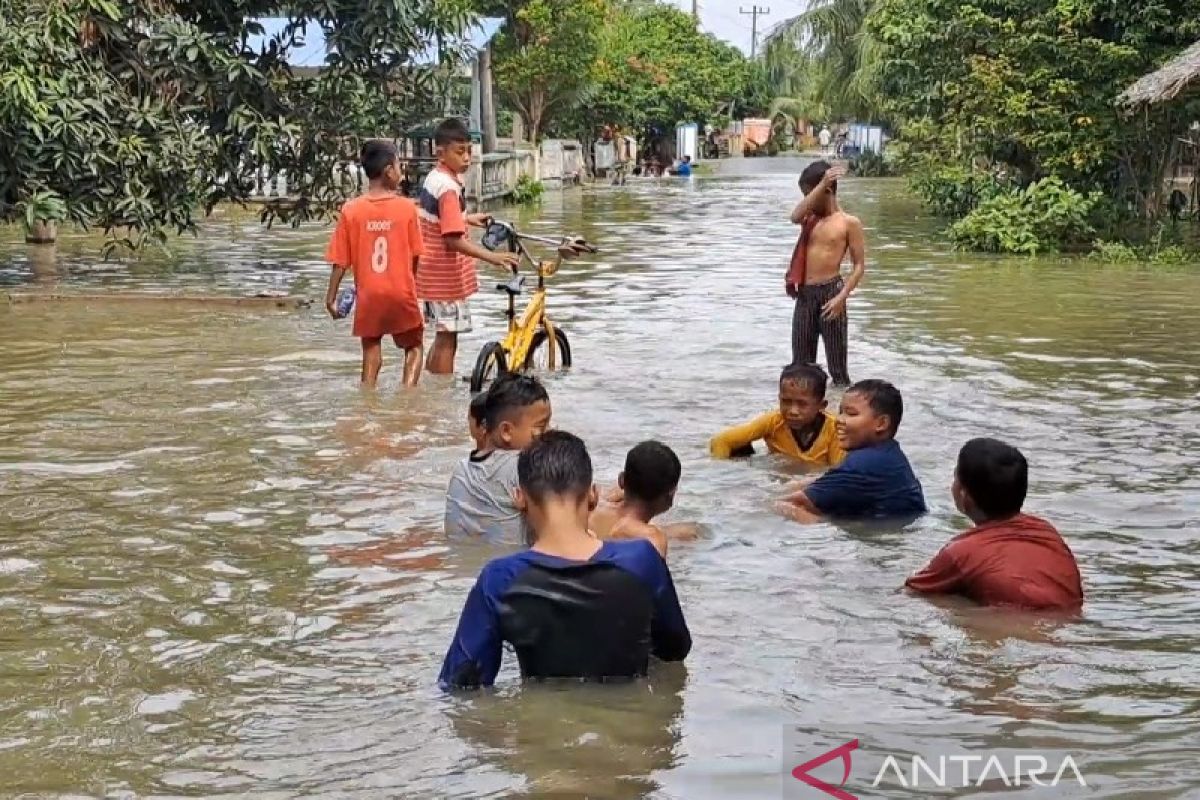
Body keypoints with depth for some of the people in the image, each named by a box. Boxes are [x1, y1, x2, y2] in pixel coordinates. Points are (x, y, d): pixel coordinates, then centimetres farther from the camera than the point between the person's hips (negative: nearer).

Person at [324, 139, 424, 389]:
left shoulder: (351, 210, -6)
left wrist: (331, 297, 5)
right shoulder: (406, 207, -8)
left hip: (368, 296, 1)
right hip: (401, 293, -1)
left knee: (371, 352, 13)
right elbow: (415, 256, -2)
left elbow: (340, 262, -5)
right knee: (414, 346, 17)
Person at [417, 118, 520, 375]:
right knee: (447, 338, -2)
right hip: (446, 274, -10)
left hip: (434, 272, 10)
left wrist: (467, 218, 36)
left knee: (443, 336, 19)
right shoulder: (449, 187, -21)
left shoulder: (433, 178, 8)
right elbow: (454, 240, -27)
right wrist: (493, 257, -33)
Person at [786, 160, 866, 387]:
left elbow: (859, 265, -5)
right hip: (804, 294, 6)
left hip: (830, 291, -5)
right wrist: (821, 184, -13)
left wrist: (841, 297, -17)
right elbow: (795, 216, -12)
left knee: (837, 364, -1)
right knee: (800, 365, 10)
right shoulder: (810, 218, 13)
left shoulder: (849, 222, -2)